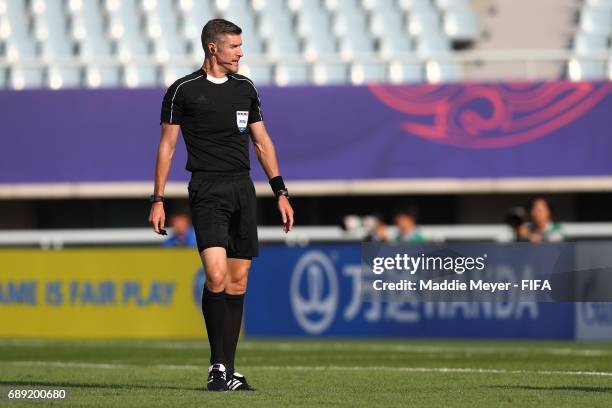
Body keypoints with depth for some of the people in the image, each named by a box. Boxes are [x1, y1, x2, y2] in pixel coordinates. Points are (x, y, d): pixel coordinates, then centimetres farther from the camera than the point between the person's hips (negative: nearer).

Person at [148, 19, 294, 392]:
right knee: (216, 275, -19)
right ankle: (218, 367, -11)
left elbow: (262, 141, 18)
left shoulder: (245, 88, 13)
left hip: (243, 189, 5)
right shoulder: (183, 91, -1)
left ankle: (228, 371, 11)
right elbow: (167, 145, 3)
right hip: (207, 191, -5)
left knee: (238, 281, 5)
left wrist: (281, 192, 12)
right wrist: (158, 200, -2)